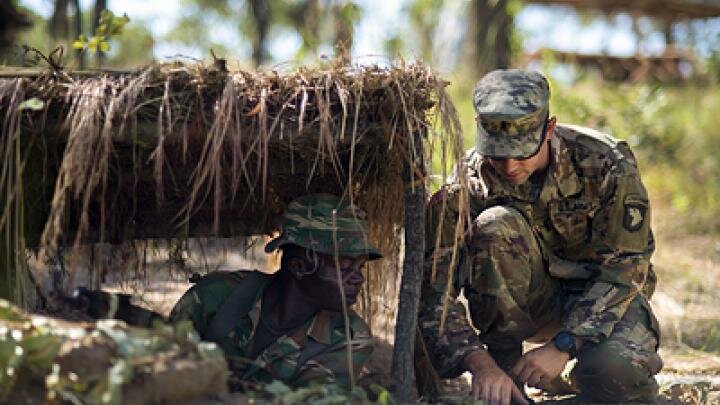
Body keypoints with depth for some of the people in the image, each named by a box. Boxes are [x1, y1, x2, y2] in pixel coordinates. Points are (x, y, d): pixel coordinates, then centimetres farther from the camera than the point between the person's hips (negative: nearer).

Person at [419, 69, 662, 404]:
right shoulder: (467, 184, -21)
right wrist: (481, 363, -40)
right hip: (529, 298, 1)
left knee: (615, 369, -36)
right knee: (495, 226, -31)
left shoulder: (606, 164, -23)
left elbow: (623, 269, -21)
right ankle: (504, 363, -17)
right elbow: (434, 290, -25)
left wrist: (563, 345, -31)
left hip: (604, 296, -1)